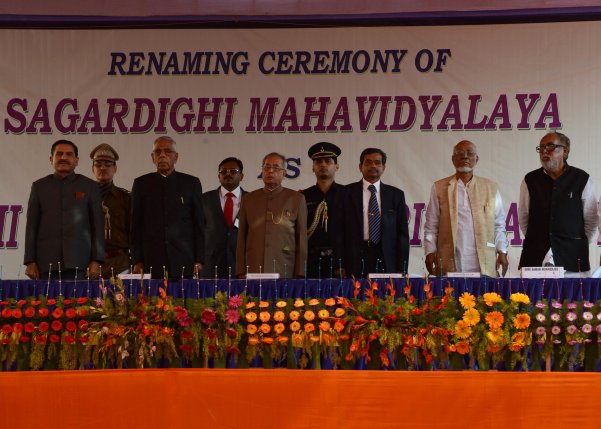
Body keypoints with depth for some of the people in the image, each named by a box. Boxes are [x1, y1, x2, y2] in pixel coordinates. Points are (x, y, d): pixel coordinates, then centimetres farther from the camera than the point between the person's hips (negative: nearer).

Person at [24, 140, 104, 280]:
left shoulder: (89, 186, 11)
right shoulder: (39, 186, 15)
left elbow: (97, 226, 7)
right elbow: (31, 226, 11)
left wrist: (96, 261, -2)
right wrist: (30, 262, 3)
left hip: (78, 263, -1)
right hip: (46, 263, 1)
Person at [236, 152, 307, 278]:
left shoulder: (297, 199, 8)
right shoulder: (248, 199, 13)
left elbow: (302, 239, 4)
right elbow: (241, 238, 12)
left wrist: (299, 275, -2)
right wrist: (241, 272, 4)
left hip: (285, 273, -1)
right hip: (253, 271, 2)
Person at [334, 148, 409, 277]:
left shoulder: (396, 195, 10)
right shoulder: (347, 193, 6)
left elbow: (402, 233, 9)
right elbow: (339, 231, 3)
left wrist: (402, 270, 1)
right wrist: (340, 266, -4)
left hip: (387, 261, 1)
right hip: (356, 260, -1)